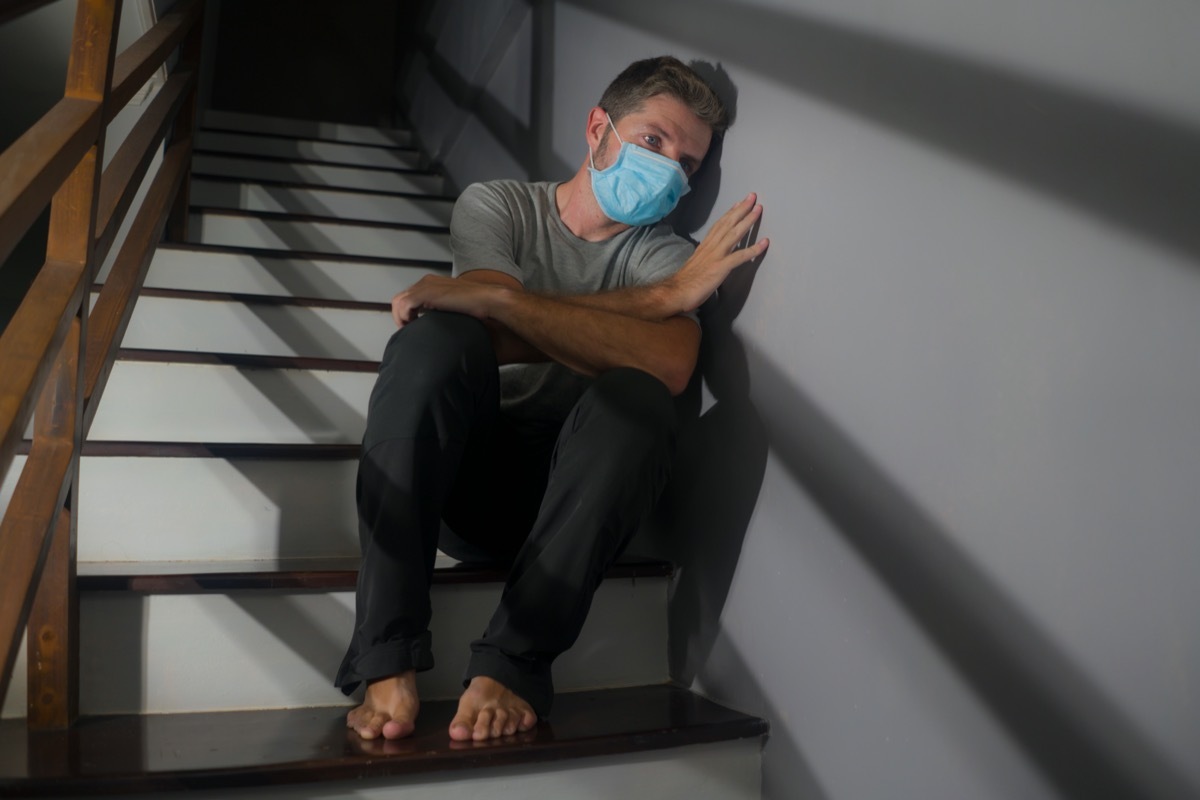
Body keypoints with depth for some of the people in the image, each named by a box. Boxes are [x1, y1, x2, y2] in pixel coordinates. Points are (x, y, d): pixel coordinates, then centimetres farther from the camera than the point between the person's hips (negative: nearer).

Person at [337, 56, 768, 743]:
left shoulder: (667, 255, 9)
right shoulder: (497, 204, 10)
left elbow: (669, 364, -17)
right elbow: (500, 339, -12)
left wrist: (488, 297, -23)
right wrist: (666, 293, -13)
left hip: (566, 496, 0)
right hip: (462, 478, 1)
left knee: (635, 398, -29)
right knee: (435, 336, -27)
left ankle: (513, 667, -27)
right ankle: (389, 665, -30)